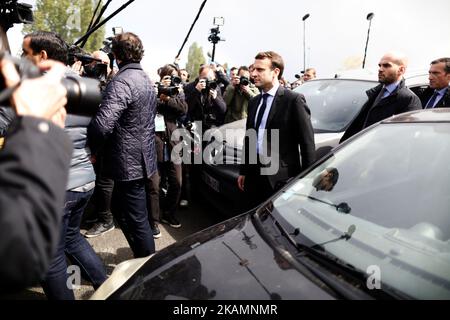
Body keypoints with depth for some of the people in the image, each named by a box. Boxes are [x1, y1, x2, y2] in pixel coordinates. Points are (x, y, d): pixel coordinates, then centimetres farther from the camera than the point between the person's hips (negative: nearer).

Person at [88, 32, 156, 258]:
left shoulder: (122, 82, -19)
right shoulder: (146, 80, 12)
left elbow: (103, 123, -30)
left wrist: (90, 149, -13)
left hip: (129, 162, -10)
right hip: (143, 157, 10)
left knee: (136, 221, 4)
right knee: (120, 210, 24)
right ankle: (144, 258, 37)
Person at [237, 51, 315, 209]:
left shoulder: (294, 100, -9)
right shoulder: (254, 102, 13)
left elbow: (307, 142, -10)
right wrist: (243, 171, 17)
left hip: (281, 177, -6)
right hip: (254, 174, 7)